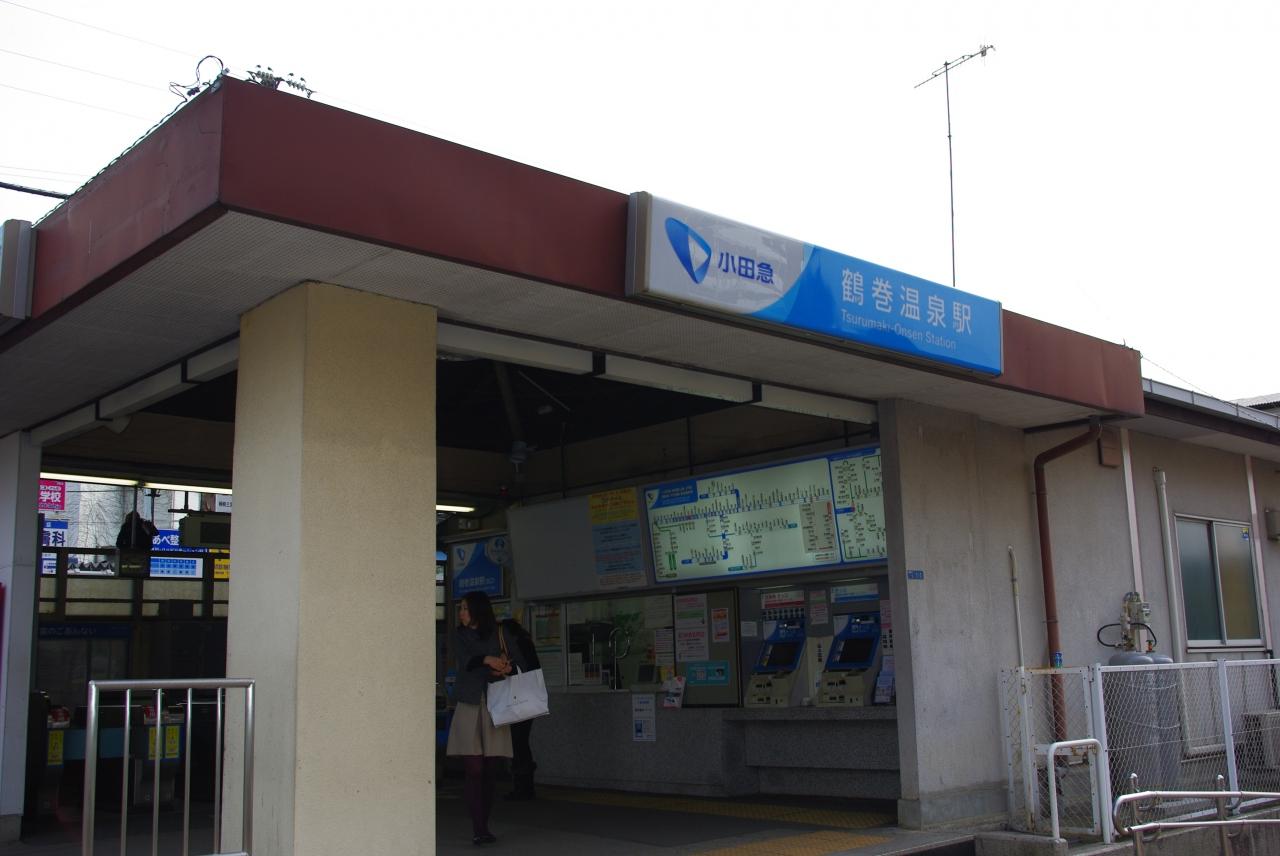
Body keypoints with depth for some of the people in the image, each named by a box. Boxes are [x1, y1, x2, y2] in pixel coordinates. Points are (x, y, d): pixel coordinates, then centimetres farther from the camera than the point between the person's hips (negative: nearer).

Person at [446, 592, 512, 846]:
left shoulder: (497, 634, 11)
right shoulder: (460, 635, 9)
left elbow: (508, 661, 7)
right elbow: (464, 662, -7)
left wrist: (505, 667, -16)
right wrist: (488, 661, -24)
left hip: (495, 707, 1)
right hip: (470, 705, -1)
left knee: (490, 771, 1)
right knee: (474, 769, -8)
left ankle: (484, 827, 10)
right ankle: (478, 828, -6)